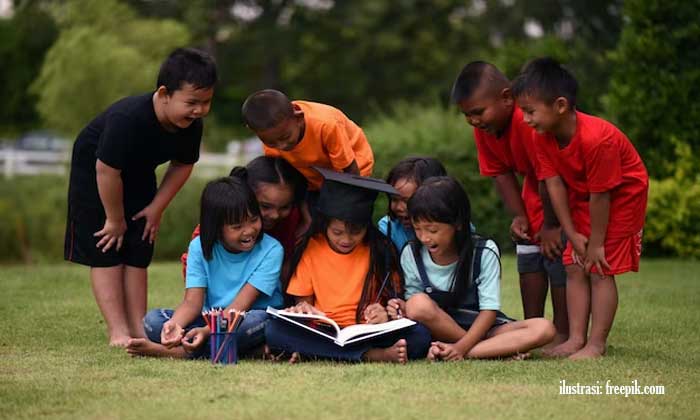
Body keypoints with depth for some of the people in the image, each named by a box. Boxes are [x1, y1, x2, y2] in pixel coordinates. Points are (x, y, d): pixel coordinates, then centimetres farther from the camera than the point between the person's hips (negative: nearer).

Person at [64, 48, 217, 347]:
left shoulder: (192, 125, -21)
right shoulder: (127, 119, -41)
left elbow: (182, 165, -2)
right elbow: (106, 170, -32)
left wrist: (157, 207, -6)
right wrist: (115, 219, -21)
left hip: (138, 175, 6)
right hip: (93, 171, -6)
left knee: (137, 254, 5)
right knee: (106, 252, -8)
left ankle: (138, 328, 8)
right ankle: (118, 332, -9)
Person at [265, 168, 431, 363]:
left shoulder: (380, 250, 3)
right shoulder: (311, 249, 4)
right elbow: (303, 300, 10)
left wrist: (387, 314, -20)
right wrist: (303, 309, -14)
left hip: (369, 335, -1)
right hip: (323, 334, 1)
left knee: (419, 335, -29)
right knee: (274, 330, -30)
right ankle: (375, 355, -33)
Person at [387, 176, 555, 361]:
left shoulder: (484, 253, -11)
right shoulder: (411, 255, -5)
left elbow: (489, 309, -13)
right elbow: (415, 305, 0)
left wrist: (461, 347, -26)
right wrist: (403, 309, -25)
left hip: (481, 327, -1)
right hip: (440, 331, 1)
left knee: (544, 328, -25)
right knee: (418, 304, -33)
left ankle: (466, 353, -33)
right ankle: (502, 348, -22)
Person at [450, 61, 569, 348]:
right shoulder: (484, 128, -10)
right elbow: (501, 173, 1)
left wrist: (552, 224, -21)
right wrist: (519, 216, -10)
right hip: (536, 190, 8)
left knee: (557, 253, -12)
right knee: (527, 255, 8)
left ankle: (562, 335, -5)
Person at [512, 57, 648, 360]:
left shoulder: (596, 139, -36)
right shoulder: (543, 137, -14)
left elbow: (600, 196, -29)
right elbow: (554, 184, -11)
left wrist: (596, 244, -20)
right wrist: (573, 235, -11)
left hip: (622, 195, -7)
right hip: (582, 196, 7)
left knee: (601, 270, -9)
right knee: (575, 267, 3)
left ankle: (597, 343, -5)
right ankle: (576, 338, 6)